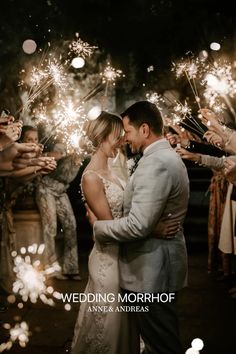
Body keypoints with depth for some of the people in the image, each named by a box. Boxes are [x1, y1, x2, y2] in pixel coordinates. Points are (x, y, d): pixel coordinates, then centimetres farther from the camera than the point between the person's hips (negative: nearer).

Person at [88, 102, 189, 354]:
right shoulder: (167, 156, 12)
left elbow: (138, 225, -27)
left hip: (151, 269, -10)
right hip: (159, 263, 10)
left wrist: (98, 225, -12)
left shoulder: (155, 163, -23)